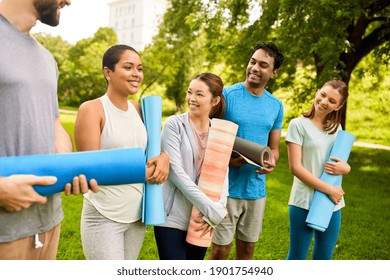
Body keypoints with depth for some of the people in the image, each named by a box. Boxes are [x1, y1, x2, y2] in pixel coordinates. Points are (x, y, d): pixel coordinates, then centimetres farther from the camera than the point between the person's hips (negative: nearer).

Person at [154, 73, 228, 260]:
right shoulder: (174, 124, -6)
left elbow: (223, 175, 2)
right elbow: (176, 171, -14)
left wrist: (218, 208, -16)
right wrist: (211, 209, -18)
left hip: (201, 219, 4)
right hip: (173, 216, -4)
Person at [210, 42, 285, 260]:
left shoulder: (276, 106, 6)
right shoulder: (226, 95, -8)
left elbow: (274, 148, 11)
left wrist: (272, 162, -11)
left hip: (256, 190, 4)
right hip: (226, 188, -4)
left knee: (247, 249, 16)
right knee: (220, 250, 4)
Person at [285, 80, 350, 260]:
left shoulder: (336, 127, 9)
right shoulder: (298, 124, -8)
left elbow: (343, 162, 16)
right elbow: (295, 167, -13)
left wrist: (345, 168, -9)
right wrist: (329, 189, -14)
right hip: (304, 202, -5)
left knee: (324, 257, 16)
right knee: (297, 257, 6)